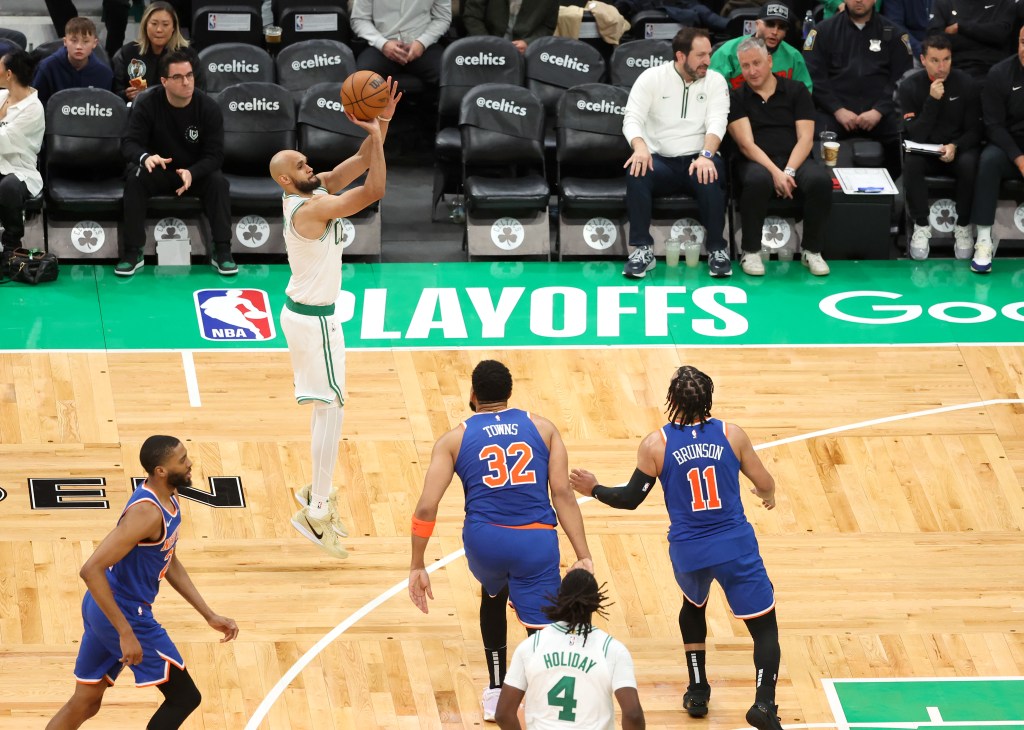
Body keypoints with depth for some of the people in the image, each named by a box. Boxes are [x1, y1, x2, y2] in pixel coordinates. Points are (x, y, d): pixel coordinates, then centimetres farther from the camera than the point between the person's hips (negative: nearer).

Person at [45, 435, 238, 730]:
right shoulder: (146, 513, -26)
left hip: (104, 609, 10)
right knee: (184, 697, 0)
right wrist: (126, 633, -30)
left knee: (84, 704, 17)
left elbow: (169, 563, 19)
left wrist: (209, 615, 15)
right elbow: (92, 570, -30)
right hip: (125, 614, -10)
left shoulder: (169, 500, 5)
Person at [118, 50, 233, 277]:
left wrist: (192, 173, -37)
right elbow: (129, 143, -19)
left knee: (218, 182, -30)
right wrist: (145, 157, -44)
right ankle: (132, 253, -25)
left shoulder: (208, 107, -15)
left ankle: (222, 252, -23)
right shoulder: (147, 105, -15)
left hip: (196, 172, 0)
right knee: (134, 178, -30)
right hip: (158, 172, 0)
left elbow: (214, 155, -16)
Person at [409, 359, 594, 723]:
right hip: (536, 542, -2)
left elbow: (426, 507, 0)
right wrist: (583, 556, -1)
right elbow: (563, 494, 0)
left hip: (484, 540, 2)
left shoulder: (454, 439, 8)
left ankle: (496, 692, 38)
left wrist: (417, 567, 7)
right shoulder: (542, 427, 10)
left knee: (493, 595, 34)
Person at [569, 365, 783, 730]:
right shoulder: (731, 434, -4)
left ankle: (697, 692, 33)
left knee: (693, 606, 33)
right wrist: (767, 495, 29)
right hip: (735, 548, -2)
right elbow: (765, 485, 4)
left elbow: (630, 499, -1)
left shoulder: (657, 444, -7)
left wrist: (594, 490, 18)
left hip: (688, 551, 2)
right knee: (765, 625, 5)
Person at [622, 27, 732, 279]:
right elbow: (632, 118, -8)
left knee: (710, 175, -35)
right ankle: (643, 250, -27)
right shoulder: (651, 78, 2)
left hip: (698, 159, 0)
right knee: (637, 173, -33)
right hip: (660, 160, 0)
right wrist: (640, 147, -31)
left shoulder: (715, 81, 4)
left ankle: (716, 249, -22)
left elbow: (717, 122, -9)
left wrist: (706, 155, -30)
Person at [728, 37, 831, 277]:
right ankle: (751, 252, -22)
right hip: (757, 161, -1)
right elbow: (746, 144, -4)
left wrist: (788, 171, -16)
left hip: (795, 159, 2)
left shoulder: (796, 91, 11)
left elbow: (806, 138, 2)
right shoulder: (737, 98, 8)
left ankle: (811, 250, -14)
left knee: (820, 180, -33)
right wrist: (775, 172, -20)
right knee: (758, 180, -39)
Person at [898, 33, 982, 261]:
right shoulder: (909, 86, -8)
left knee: (969, 163, -35)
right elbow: (915, 136, -15)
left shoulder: (967, 84, -7)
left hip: (958, 149, 0)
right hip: (924, 150, 0)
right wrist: (932, 100, -26)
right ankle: (921, 227, -20)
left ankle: (963, 227, -17)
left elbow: (974, 130, -3)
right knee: (911, 162, -34)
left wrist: (955, 147, -24)